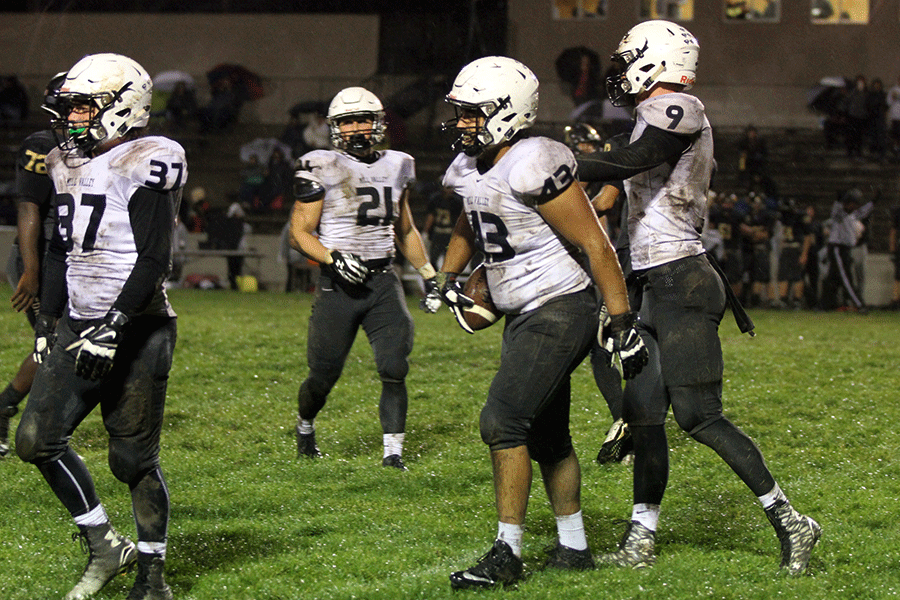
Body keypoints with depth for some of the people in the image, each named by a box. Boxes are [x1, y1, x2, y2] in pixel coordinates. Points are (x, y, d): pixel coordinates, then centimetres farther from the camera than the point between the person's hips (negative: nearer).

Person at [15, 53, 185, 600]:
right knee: (37, 438, -4)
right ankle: (105, 548, 9)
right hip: (79, 328, 7)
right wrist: (46, 321, 18)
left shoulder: (145, 165, -12)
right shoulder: (69, 165, 13)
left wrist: (113, 327, -22)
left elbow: (154, 260, -18)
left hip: (137, 331, -7)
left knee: (134, 458, -3)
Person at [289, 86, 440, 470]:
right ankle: (304, 426, 34)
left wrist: (428, 275, 19)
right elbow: (300, 233, -4)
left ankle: (393, 452, -6)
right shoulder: (322, 169, -4)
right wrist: (333, 258, -19)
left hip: (383, 281, 3)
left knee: (394, 369, -12)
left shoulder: (395, 167, 12)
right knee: (324, 376, 4)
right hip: (339, 284, -3)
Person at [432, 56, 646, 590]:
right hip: (526, 317, 10)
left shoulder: (532, 166, -22)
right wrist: (450, 279, 27)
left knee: (503, 422, -15)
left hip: (561, 311, -10)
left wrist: (623, 321, -20)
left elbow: (595, 245, -20)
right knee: (546, 435, 15)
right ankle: (574, 547, 27)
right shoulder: (468, 170, 6)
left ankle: (507, 555, -9)